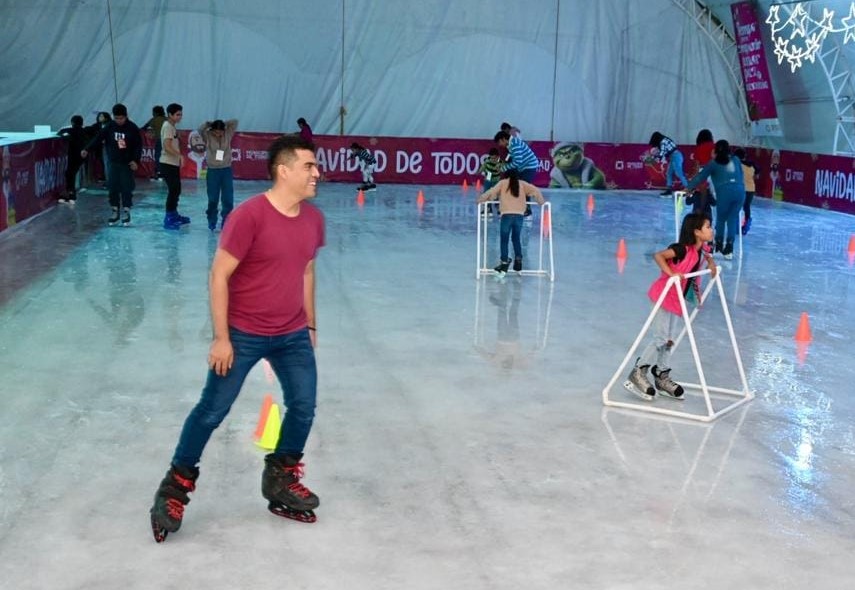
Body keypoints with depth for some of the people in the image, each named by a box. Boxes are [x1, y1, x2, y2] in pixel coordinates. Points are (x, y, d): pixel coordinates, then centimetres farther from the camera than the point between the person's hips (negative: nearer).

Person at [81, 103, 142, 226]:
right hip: (113, 162, 2)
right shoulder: (109, 126, -1)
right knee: (113, 188, 4)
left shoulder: (133, 128, -7)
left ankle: (126, 212, 11)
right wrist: (87, 149, -14)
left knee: (126, 188, -1)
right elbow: (98, 138, -4)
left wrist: (136, 160, -14)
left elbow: (138, 145, -5)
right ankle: (114, 212, 14)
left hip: (127, 163, -2)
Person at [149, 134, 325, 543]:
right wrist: (221, 338, -17)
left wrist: (310, 324, 17)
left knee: (303, 406, 7)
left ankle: (281, 481, 29)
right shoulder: (249, 216, -21)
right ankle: (175, 488, 19)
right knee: (213, 410, 2)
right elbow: (219, 275, -17)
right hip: (243, 335, -6)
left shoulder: (313, 219, -1)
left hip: (292, 334, 6)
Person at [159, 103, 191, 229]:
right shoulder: (168, 126, -14)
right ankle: (168, 220, -5)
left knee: (176, 190, 18)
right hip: (168, 164, -10)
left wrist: (179, 158, 12)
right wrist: (180, 155, -26)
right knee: (173, 190, -9)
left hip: (174, 163, 10)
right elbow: (167, 147, -23)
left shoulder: (172, 127, 14)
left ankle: (174, 215, 31)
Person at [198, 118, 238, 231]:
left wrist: (223, 124, -3)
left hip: (226, 170, 1)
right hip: (213, 171, -1)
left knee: (228, 199, 0)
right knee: (213, 199, 6)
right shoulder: (208, 136, -5)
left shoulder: (228, 135, -1)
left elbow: (235, 122, -4)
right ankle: (211, 222, 20)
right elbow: (200, 129, -22)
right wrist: (210, 124, -9)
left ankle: (226, 222, 7)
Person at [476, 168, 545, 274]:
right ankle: (518, 259, 16)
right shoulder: (522, 184, 15)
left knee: (504, 240, 4)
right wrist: (541, 202, 22)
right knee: (516, 238, 20)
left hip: (506, 215, -3)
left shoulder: (503, 183, 10)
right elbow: (536, 190, 8)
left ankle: (504, 262, 2)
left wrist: (480, 200, 13)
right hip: (519, 215, 3)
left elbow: (491, 192, 0)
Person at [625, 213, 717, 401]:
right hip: (665, 295, -8)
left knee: (669, 339, 11)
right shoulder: (682, 249, -21)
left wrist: (711, 263, 9)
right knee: (661, 337, -9)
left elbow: (707, 257, 28)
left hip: (677, 299, 8)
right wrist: (670, 273, -36)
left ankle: (662, 377, 21)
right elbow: (658, 255, -29)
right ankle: (638, 373, 0)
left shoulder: (700, 250, 4)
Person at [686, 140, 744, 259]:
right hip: (740, 191, 2)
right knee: (732, 218, 8)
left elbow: (701, 176, 13)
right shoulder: (736, 160, 19)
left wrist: (688, 187, 21)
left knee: (721, 218, 15)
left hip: (725, 192, -2)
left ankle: (718, 244, 20)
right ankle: (729, 247, 3)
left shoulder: (713, 163, 11)